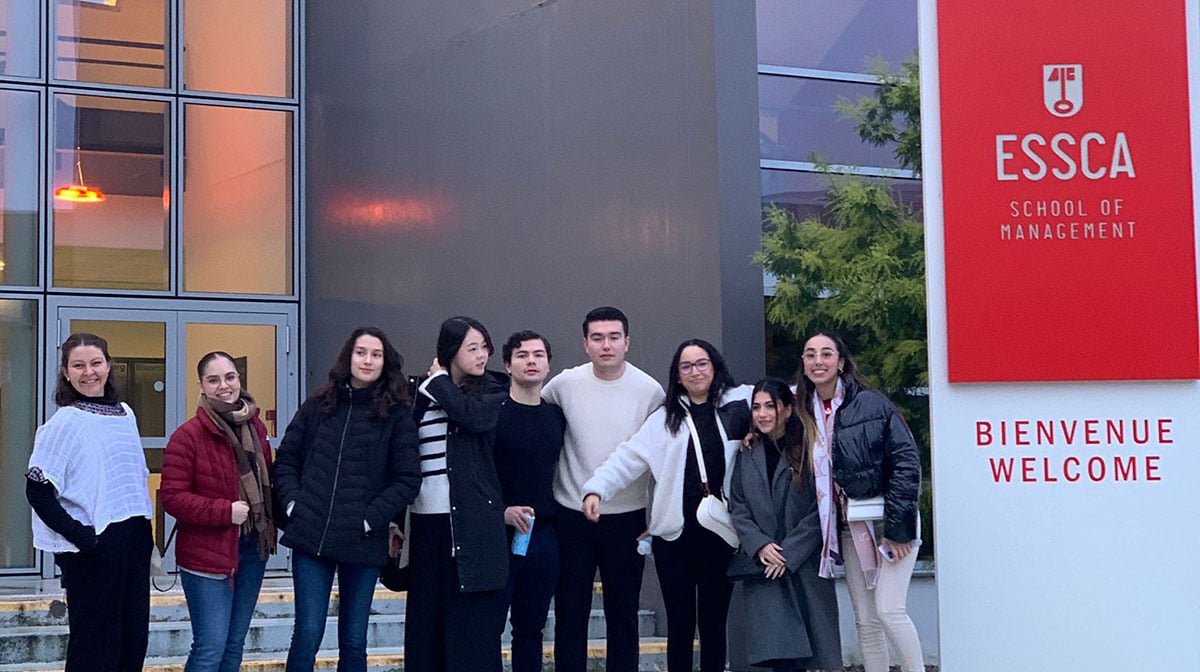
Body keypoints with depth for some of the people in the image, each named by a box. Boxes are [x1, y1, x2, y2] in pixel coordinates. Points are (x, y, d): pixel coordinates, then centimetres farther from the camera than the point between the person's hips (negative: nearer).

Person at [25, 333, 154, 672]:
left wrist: (145, 534, 12)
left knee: (134, 640, 9)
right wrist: (79, 536, -18)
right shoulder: (64, 422, -8)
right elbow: (37, 491, -11)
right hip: (92, 551, -6)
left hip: (134, 543, 6)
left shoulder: (125, 415, 10)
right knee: (96, 645, -2)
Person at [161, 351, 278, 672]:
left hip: (252, 549, 7)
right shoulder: (188, 435, -13)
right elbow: (172, 497, -16)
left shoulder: (255, 427, 7)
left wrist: (269, 525, 6)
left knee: (234, 645, 15)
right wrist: (225, 511, -23)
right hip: (207, 554, -7)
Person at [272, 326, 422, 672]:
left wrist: (371, 518, -11)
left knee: (353, 641, 8)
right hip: (311, 538, 1)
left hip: (362, 544, -1)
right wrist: (293, 504, -3)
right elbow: (286, 460, 12)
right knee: (308, 634, -4)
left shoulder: (397, 417, 1)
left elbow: (408, 480, -3)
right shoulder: (317, 407, 8)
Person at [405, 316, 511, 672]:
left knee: (475, 619, -3)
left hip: (473, 522, -3)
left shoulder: (493, 391, 3)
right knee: (425, 619, 7)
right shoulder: (423, 393, 11)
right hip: (427, 519, 3)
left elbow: (472, 414, -20)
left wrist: (440, 380, -3)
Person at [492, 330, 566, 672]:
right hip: (499, 532, -5)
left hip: (543, 534, 5)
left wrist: (556, 516, 11)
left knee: (531, 628, 10)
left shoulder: (556, 416, 10)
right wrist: (502, 510, -17)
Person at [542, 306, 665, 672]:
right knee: (570, 614, 8)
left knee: (623, 615, 10)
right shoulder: (565, 384, -6)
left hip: (628, 518, 0)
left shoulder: (650, 391, -6)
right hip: (571, 516, 0)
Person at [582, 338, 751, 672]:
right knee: (680, 623, 1)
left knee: (714, 622, 7)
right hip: (675, 532, 0)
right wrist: (597, 489, -17)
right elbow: (629, 457, -3)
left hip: (719, 532, 0)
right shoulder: (665, 418, 6)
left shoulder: (739, 405, 6)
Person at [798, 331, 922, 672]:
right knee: (865, 622, 6)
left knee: (888, 610, -13)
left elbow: (906, 462, -11)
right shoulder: (804, 413, 6)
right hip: (851, 529, 5)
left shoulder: (871, 404, -9)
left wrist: (897, 528, -14)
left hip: (888, 524, -5)